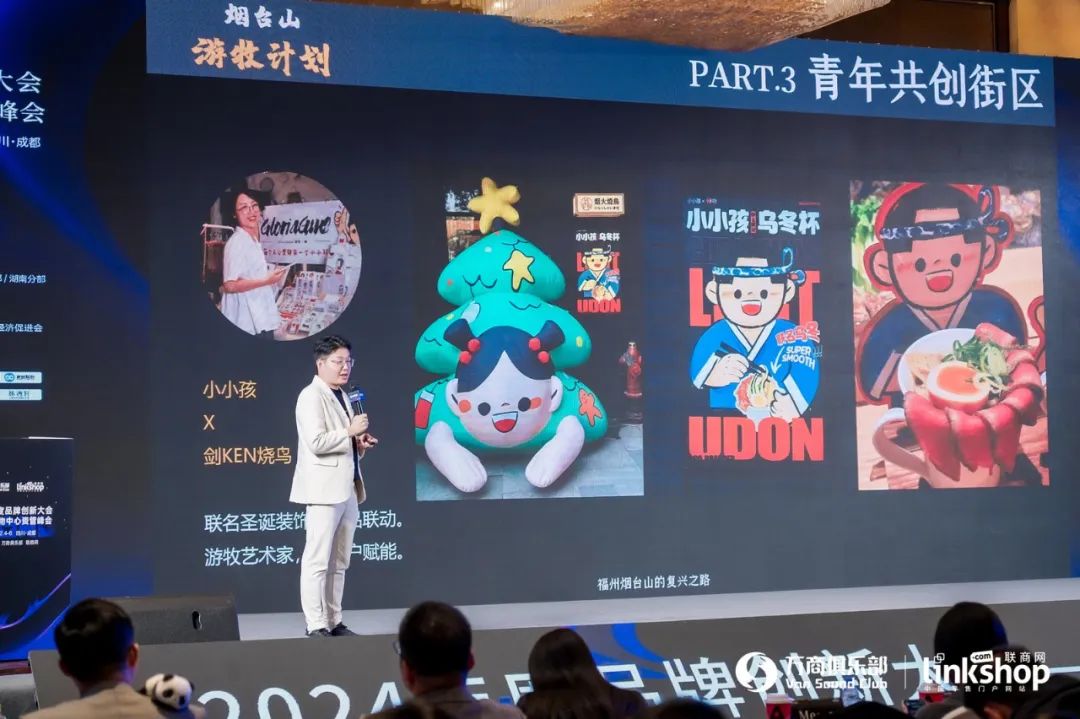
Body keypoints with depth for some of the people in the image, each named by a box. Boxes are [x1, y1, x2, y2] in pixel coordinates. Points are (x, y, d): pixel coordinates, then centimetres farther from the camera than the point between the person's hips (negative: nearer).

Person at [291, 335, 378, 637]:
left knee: (339, 562, 10)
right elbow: (317, 443, -20)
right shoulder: (311, 396, -9)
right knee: (317, 560, -8)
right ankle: (316, 626, -8)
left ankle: (334, 622, 15)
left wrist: (359, 444, 9)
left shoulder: (341, 396, 19)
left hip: (347, 489, 9)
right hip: (324, 490, -9)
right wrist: (350, 432, -15)